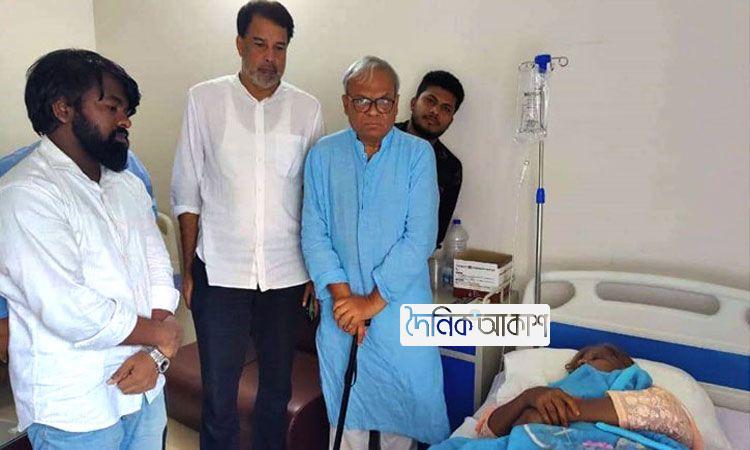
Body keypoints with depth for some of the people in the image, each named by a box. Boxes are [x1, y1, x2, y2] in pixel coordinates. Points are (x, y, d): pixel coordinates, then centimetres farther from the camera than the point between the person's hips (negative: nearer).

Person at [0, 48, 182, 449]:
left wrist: (157, 353, -10)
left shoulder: (127, 184, 8)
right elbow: (70, 314, -24)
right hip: (74, 409, -6)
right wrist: (159, 333, -11)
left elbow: (158, 268, 4)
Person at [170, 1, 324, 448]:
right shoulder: (204, 99, -2)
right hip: (219, 272, -1)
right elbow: (187, 194, 2)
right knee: (218, 391, 10)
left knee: (277, 386, 17)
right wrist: (188, 270, 1)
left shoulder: (308, 109, 1)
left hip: (287, 273, 2)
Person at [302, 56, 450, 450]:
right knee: (346, 409, 16)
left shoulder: (418, 154, -5)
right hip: (340, 309, 2)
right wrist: (342, 294, -12)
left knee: (406, 400, 12)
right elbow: (314, 234, -2)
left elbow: (420, 238, -12)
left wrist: (373, 301, -14)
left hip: (400, 307, -1)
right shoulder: (323, 155, 1)